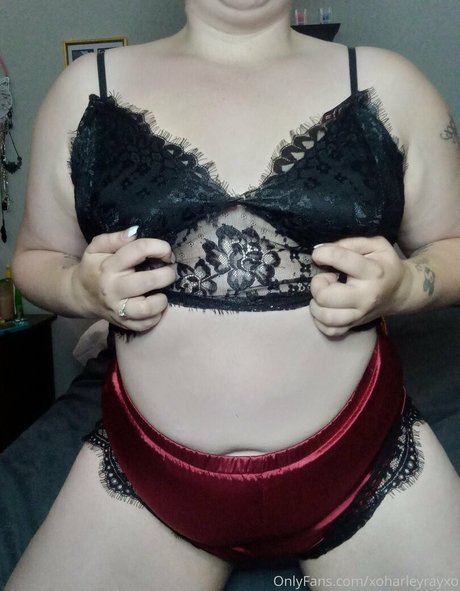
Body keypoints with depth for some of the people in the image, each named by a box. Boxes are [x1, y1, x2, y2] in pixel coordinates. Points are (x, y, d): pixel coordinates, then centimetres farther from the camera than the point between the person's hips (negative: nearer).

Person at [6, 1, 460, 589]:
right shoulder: (88, 87, 2)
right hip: (148, 471, 1)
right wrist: (82, 288, -13)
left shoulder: (386, 84, 1)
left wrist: (403, 285, -14)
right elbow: (35, 257, 10)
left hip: (362, 460, 0)